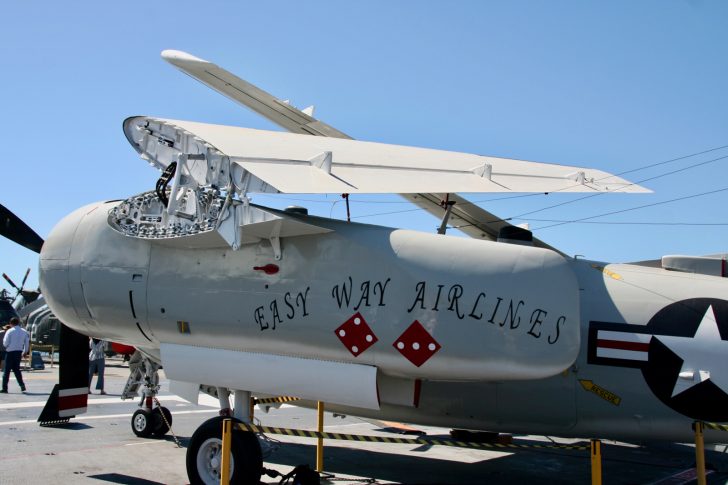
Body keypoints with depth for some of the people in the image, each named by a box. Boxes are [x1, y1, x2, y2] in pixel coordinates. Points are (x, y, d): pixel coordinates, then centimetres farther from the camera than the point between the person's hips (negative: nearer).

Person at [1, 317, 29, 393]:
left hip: (10, 352, -5)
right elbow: (27, 342, 9)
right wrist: (25, 351, 19)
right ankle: (22, 385, 4)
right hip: (19, 352, 5)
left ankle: (4, 388, 2)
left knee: (6, 370, 3)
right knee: (16, 368, 17)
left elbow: (5, 343, -9)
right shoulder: (24, 331, 5)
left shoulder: (9, 331, -9)